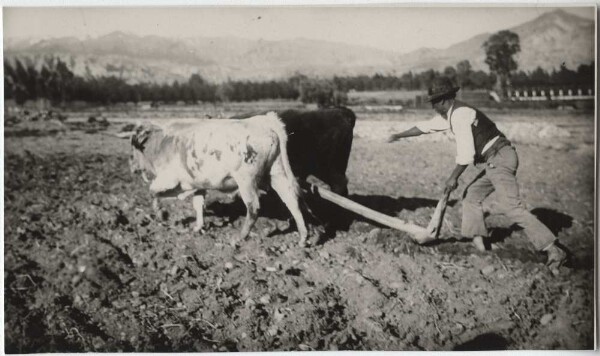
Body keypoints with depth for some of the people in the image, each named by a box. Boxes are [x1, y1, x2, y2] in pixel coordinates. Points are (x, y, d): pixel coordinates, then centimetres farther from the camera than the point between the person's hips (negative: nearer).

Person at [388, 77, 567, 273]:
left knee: (511, 207, -17)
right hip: (495, 161, 11)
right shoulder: (451, 114, 16)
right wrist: (398, 135, 37)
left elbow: (466, 153, -18)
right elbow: (426, 126, 29)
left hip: (499, 159, -11)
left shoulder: (460, 115, -14)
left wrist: (453, 177, -7)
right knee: (471, 196, 18)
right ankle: (478, 241, 20)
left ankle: (554, 251, -18)